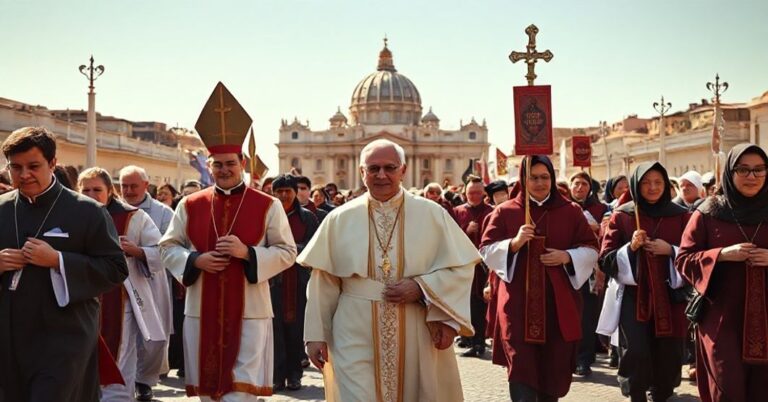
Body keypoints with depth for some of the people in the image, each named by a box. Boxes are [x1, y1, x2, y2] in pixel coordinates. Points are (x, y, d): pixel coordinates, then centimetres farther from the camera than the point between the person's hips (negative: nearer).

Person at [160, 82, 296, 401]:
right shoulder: (190, 205, 5)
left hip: (249, 312, -3)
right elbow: (168, 247, 10)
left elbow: (287, 252, -2)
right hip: (202, 312, 3)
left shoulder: (268, 206, -2)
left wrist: (247, 253, -17)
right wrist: (196, 260, -10)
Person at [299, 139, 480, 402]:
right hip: (356, 339, -1)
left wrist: (421, 289, -13)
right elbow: (322, 282, 4)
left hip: (417, 336, 1)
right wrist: (316, 334, 1)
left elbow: (460, 267, 2)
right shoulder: (340, 219, 3)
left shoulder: (432, 215, 2)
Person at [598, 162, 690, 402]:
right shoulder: (622, 216, 2)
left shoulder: (680, 216, 5)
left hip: (669, 297, 2)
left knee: (668, 356, 5)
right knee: (636, 354, -14)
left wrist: (670, 251, -12)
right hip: (632, 296, -2)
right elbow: (605, 260, 0)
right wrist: (630, 247, -16)